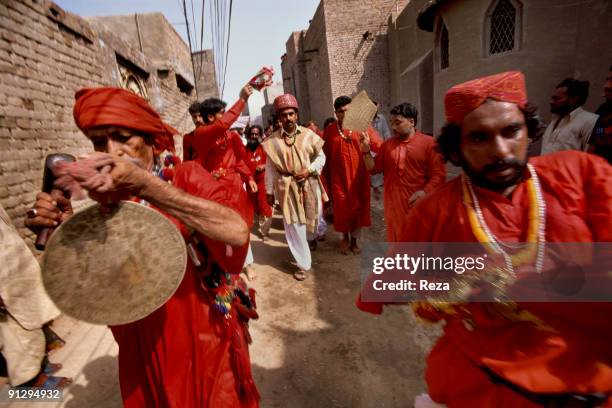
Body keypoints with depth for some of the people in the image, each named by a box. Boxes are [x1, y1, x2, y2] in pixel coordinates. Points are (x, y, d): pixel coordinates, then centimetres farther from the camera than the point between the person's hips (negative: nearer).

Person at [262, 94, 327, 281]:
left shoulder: (308, 134, -3)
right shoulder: (273, 140, -4)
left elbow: (321, 157, 5)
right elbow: (270, 167, 2)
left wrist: (309, 170, -13)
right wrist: (269, 191, 3)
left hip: (309, 184, 1)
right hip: (287, 188, -1)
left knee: (313, 218, 17)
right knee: (294, 226, 3)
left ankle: (310, 240, 52)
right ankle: (303, 264, 19)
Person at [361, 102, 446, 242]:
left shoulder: (428, 143, -5)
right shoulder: (387, 144, 8)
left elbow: (439, 174, -8)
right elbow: (374, 168, 9)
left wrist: (425, 192, -22)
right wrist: (366, 151, -6)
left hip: (419, 206, -3)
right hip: (394, 205, 3)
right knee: (396, 240, 17)